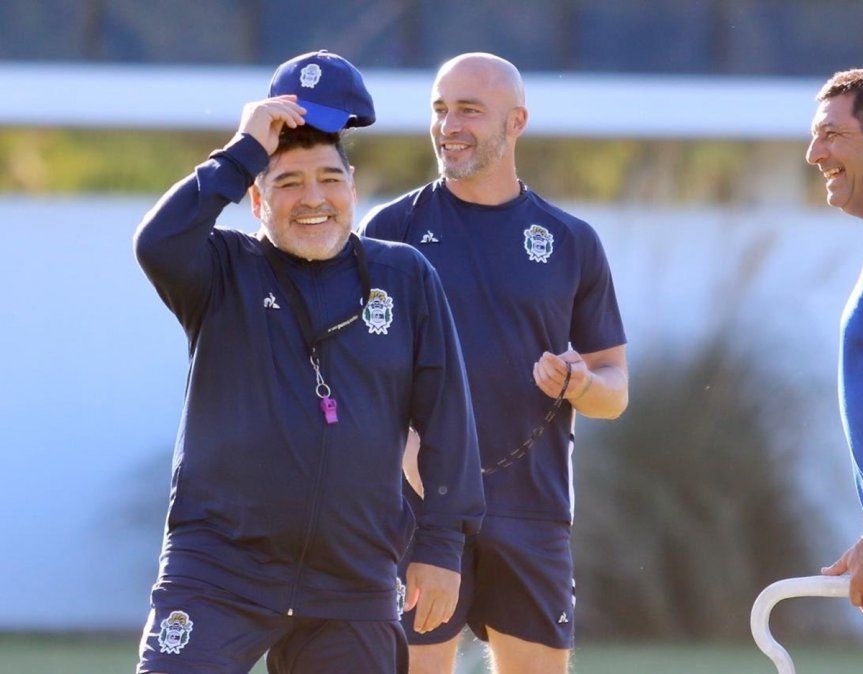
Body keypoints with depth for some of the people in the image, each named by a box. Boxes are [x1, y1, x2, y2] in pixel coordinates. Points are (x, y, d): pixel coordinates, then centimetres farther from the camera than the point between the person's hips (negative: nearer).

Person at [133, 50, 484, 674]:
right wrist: (246, 151, -13)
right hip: (219, 569, -2)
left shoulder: (405, 278, 9)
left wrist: (441, 543, 4)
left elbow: (444, 413, 9)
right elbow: (158, 244, -19)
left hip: (354, 586, 3)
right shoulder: (225, 274, 3)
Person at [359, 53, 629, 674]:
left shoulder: (572, 242, 10)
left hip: (532, 509, 2)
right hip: (419, 503, -2)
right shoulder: (392, 229, 4)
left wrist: (576, 384, -10)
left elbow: (615, 390, 13)